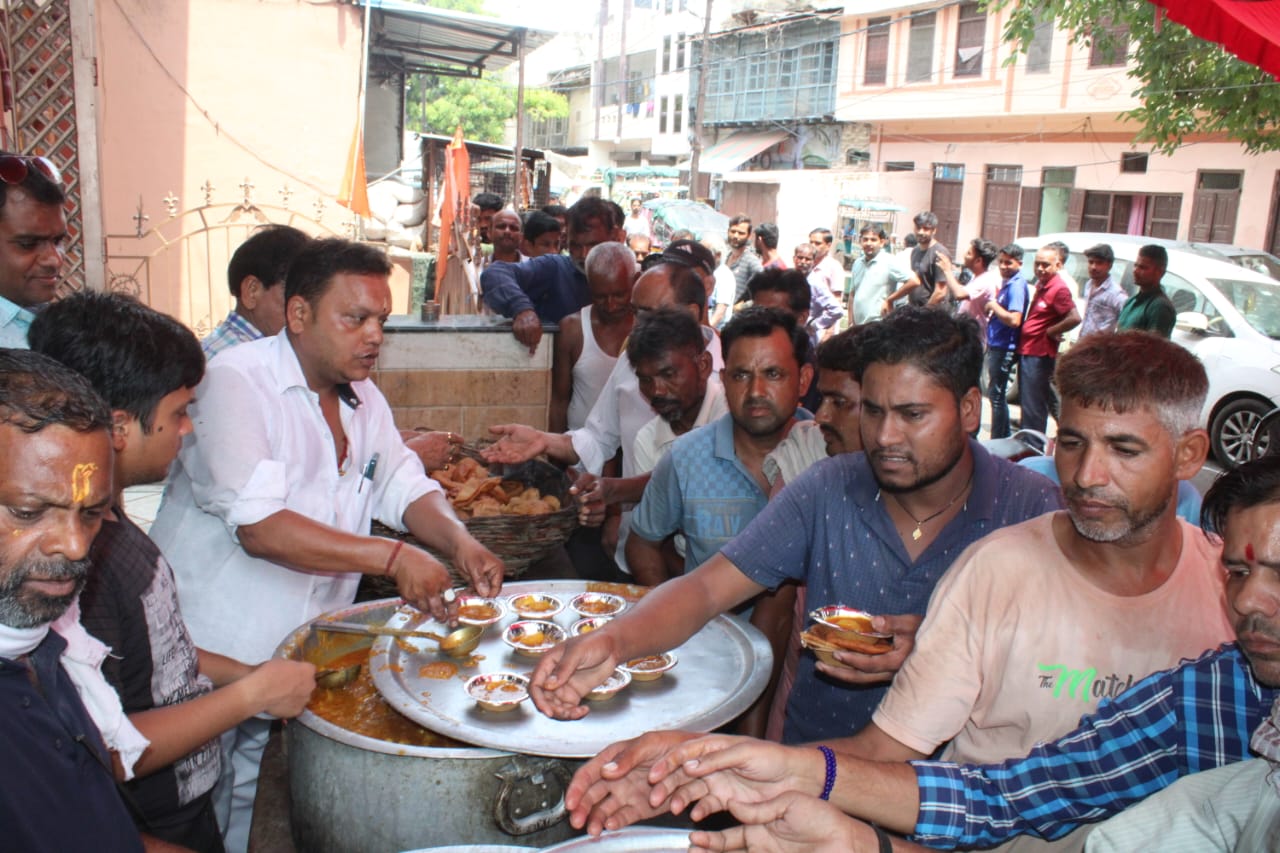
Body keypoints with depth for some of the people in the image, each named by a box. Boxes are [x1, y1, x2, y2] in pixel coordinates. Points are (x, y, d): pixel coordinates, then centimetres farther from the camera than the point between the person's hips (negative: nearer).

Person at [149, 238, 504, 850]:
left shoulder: (362, 398, 8)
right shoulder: (236, 382, -16)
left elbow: (404, 486, 8)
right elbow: (260, 527, -25)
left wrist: (459, 541, -12)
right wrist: (392, 558, -28)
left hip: (304, 658, 6)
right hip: (211, 659, -6)